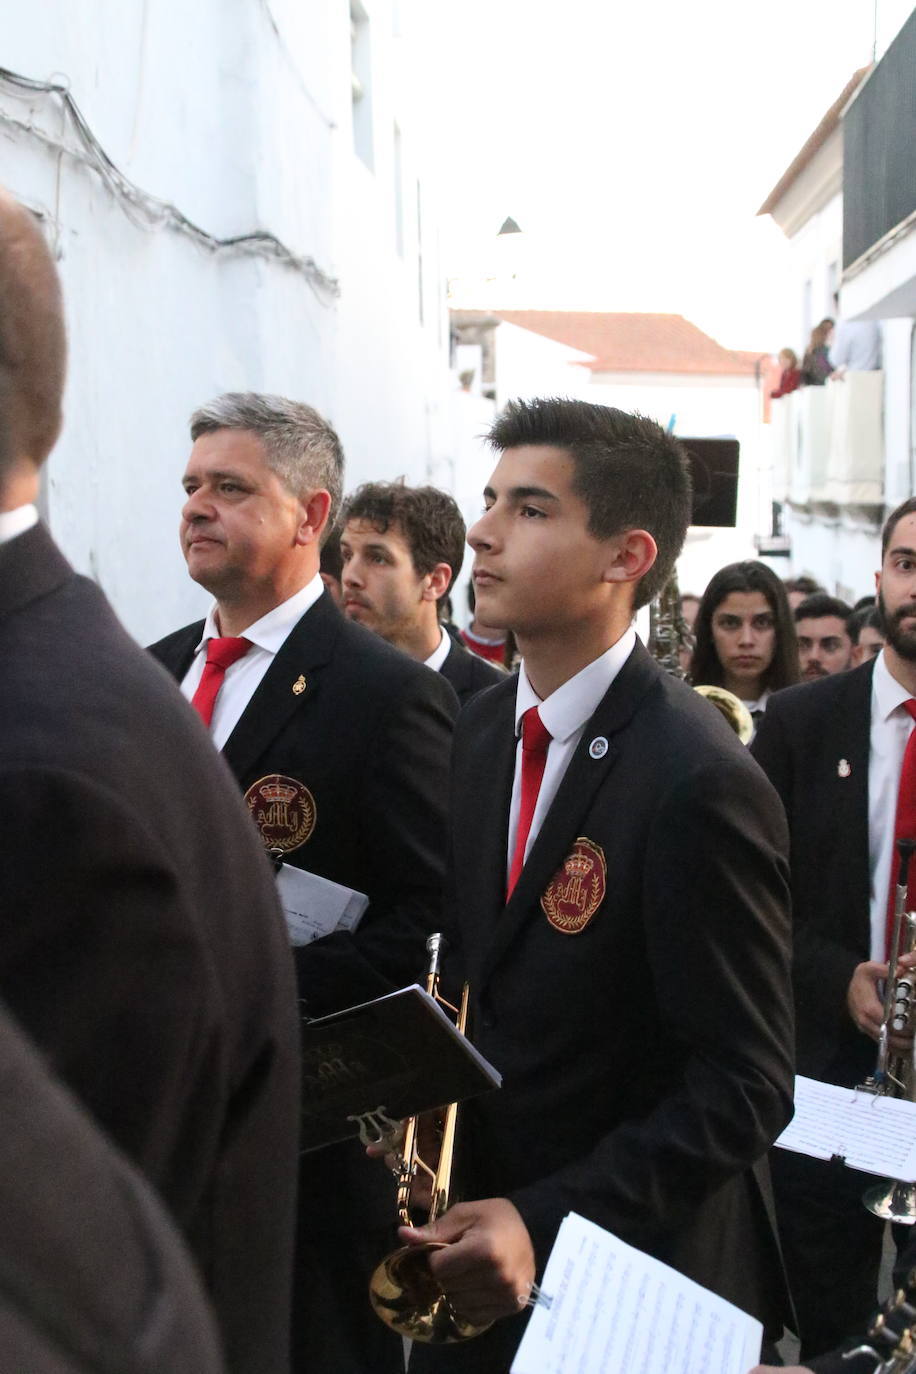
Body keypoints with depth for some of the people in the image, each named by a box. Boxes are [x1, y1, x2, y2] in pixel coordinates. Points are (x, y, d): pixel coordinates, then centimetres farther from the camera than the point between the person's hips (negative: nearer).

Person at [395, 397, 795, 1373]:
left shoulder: (699, 781, -23)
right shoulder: (482, 729, 1)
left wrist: (543, 1223, -24)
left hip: (627, 1291, -6)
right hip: (481, 1235, 6)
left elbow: (745, 1088, -21)